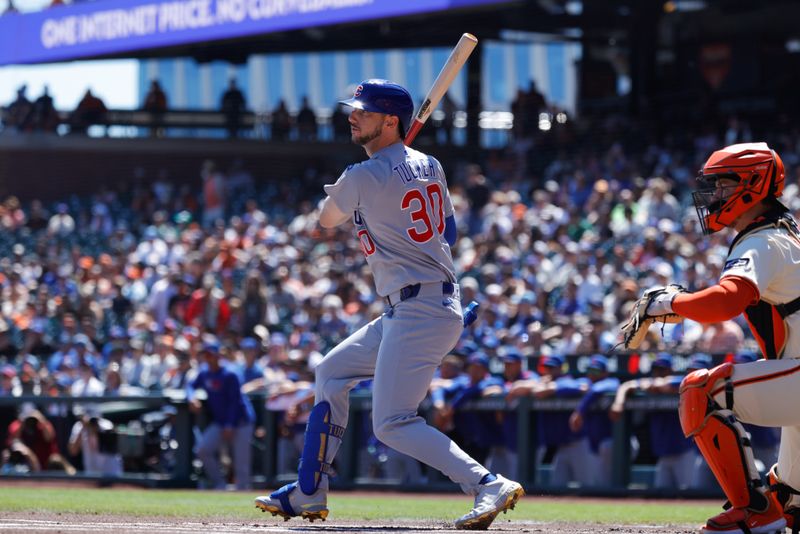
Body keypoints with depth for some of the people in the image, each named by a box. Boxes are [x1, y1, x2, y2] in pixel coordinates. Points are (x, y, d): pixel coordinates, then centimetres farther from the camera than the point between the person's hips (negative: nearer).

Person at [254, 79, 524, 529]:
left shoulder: (361, 178, -12)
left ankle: (489, 484, -21)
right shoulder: (429, 166, 11)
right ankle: (309, 493, 22)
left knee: (392, 424, -12)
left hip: (418, 314, -10)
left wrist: (337, 193, 29)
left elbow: (327, 220, 8)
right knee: (332, 373, 19)